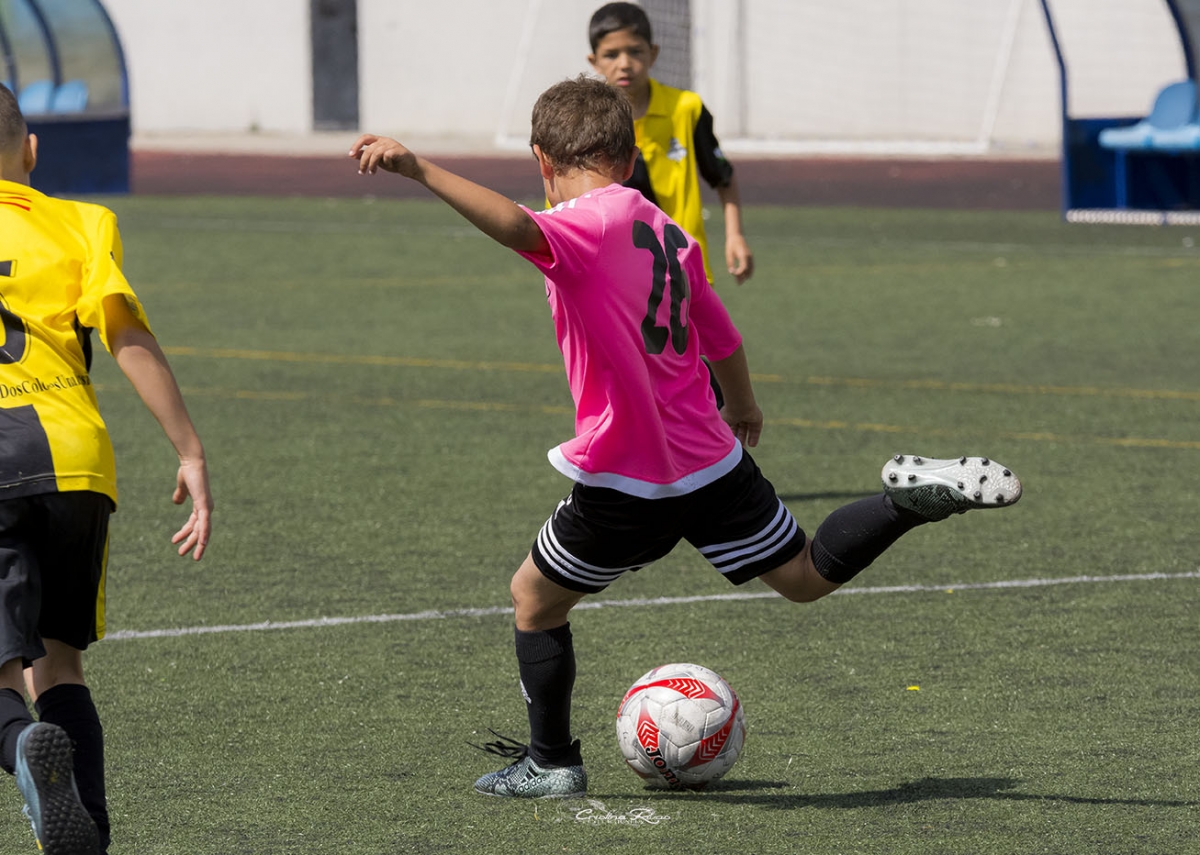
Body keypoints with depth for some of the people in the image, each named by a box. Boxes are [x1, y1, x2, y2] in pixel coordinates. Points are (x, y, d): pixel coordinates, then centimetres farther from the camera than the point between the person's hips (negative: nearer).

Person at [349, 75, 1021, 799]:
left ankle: (552, 763, 19)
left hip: (624, 483, -6)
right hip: (711, 459, 6)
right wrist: (742, 402, 42)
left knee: (533, 599, 15)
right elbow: (722, 335, 22)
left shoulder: (588, 225, -14)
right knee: (808, 576, 21)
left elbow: (518, 228, -37)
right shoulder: (668, 232, 9)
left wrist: (419, 169, -46)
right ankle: (916, 500, 2)